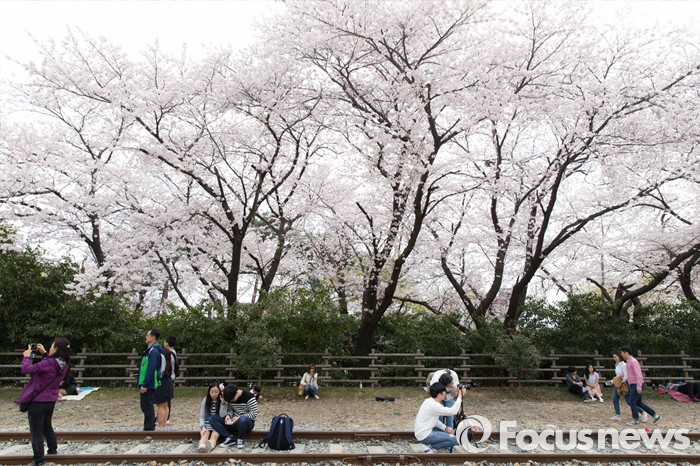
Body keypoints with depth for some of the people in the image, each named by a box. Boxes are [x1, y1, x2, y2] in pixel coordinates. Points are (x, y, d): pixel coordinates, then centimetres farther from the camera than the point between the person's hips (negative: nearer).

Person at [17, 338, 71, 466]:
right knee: (47, 427, 28)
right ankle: (53, 450, 42)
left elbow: (25, 369, -21)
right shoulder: (63, 364, -6)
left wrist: (26, 356, -6)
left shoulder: (47, 364, -28)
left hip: (37, 401, -7)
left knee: (36, 432, 7)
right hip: (51, 401, 7)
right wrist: (44, 353, 9)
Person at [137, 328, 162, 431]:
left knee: (147, 407, -3)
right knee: (145, 406, 16)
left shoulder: (154, 351, -18)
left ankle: (149, 428, 6)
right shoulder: (148, 350, 14)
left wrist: (144, 385, -21)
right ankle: (150, 427, 26)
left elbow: (150, 370, -22)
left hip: (149, 385, -10)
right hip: (145, 384, 10)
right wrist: (140, 384, 18)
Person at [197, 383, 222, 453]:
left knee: (214, 436, -34)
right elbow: (201, 417, 3)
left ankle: (210, 445, -66)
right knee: (205, 435, -32)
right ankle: (201, 446, -63)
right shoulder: (205, 400, 5)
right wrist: (203, 427, -14)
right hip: (206, 425, 2)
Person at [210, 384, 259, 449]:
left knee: (242, 420, -44)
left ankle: (241, 439, -13)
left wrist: (239, 418, -26)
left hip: (246, 422, -6)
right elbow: (230, 410, 8)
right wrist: (228, 415, -15)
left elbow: (254, 415, -18)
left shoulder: (249, 398, -18)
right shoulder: (230, 398, 0)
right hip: (234, 422, 6)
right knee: (212, 418, -10)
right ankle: (230, 437, -18)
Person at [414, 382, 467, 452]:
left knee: (449, 431, 23)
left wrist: (445, 428, 0)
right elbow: (453, 411, -23)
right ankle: (430, 446, -4)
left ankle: (429, 445, 9)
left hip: (420, 432, 10)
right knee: (454, 440, -8)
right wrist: (460, 396, -17)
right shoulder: (434, 405, -22)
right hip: (425, 436, -10)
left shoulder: (429, 401, 7)